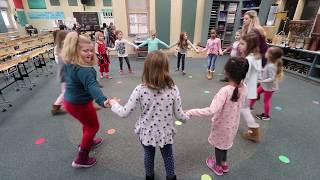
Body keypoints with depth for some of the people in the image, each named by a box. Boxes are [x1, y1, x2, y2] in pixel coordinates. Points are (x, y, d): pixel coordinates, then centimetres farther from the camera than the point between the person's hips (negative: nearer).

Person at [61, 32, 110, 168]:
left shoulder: (69, 63, -2)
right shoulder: (84, 70, -33)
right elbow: (92, 86, -49)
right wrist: (103, 101, -62)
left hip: (69, 101, 9)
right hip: (80, 104, -9)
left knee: (87, 123, 30)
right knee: (93, 126, 11)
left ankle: (88, 142, 55)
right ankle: (81, 159, 22)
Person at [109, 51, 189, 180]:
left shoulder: (140, 90, -23)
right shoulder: (173, 89, -18)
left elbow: (124, 113, -15)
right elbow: (179, 114, -10)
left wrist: (113, 104, 5)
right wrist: (186, 117, 13)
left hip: (147, 133, 0)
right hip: (166, 133, 1)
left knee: (149, 155, 28)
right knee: (168, 155, 27)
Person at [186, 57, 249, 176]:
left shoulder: (225, 91, -36)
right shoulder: (244, 88, -15)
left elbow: (211, 111, -44)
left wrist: (191, 112, -40)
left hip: (222, 124, -6)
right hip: (233, 123, 6)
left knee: (218, 144, 22)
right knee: (225, 142, 30)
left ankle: (218, 166, 48)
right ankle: (224, 163, 55)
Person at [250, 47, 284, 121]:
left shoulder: (271, 66, -32)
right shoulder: (270, 63, -4)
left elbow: (272, 79, -32)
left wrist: (261, 81, -30)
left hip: (269, 87, -9)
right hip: (265, 85, 9)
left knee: (266, 100, 7)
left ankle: (266, 116, 26)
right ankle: (250, 106, 36)